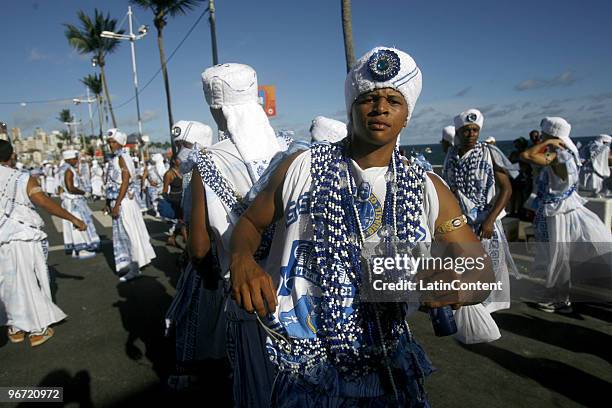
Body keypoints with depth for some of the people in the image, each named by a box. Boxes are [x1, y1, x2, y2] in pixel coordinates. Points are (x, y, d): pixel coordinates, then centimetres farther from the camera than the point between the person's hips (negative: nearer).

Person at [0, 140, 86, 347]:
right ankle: (38, 330, 19)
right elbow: (45, 203, -17)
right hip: (24, 240, -4)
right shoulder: (24, 180, -10)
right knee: (32, 284, 9)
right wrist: (73, 219, -13)